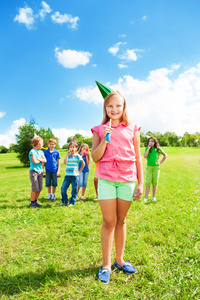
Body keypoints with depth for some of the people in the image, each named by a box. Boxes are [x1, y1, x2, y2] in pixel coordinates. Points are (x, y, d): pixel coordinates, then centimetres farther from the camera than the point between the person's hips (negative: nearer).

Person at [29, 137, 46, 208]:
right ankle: (32, 203, 7)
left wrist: (39, 159, -13)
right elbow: (34, 162, -17)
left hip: (40, 171, 7)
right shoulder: (32, 152, -9)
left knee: (39, 188, 7)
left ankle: (35, 201, 20)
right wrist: (41, 160, 0)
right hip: (34, 171, -7)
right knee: (35, 188, -7)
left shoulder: (41, 152, 12)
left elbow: (45, 160, 4)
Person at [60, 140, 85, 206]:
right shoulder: (67, 155, 8)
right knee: (63, 188, 0)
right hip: (67, 175, 3)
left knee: (74, 190, 2)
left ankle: (72, 202, 14)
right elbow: (65, 162, -9)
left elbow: (83, 163, 5)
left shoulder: (77, 156, 1)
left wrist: (80, 171, 3)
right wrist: (67, 154, -11)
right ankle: (64, 201, 16)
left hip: (75, 175, -3)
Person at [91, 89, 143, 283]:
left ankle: (119, 259, 28)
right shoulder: (99, 130, 6)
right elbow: (95, 157, 1)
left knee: (121, 221, 11)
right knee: (109, 221, 1)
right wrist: (105, 138, -12)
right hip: (106, 179, -1)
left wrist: (140, 183, 4)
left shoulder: (132, 129, 7)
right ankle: (106, 264, 16)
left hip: (127, 179, 1)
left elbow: (138, 158, 8)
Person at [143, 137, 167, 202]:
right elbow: (145, 156, -15)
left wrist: (161, 162, 6)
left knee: (155, 182, 6)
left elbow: (165, 155, 15)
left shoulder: (158, 149, 4)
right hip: (149, 167, -1)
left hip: (156, 167, 1)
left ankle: (154, 197, 17)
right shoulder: (147, 149, 2)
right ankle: (145, 198, -2)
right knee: (148, 183, -4)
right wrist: (148, 148, -12)